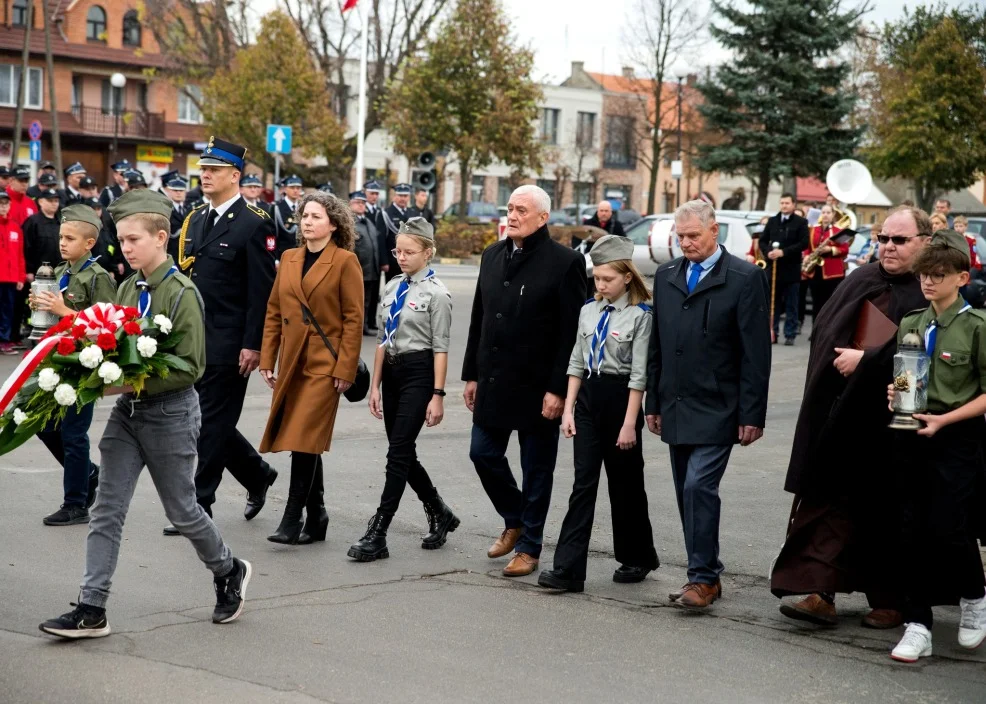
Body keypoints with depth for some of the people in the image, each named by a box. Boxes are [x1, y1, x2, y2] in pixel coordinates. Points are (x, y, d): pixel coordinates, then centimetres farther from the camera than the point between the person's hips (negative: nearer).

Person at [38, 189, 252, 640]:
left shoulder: (181, 293, -14)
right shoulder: (127, 290, 7)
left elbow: (190, 367, -17)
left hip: (170, 412, -6)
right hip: (127, 410, 6)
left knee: (180, 509, 7)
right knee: (106, 509, 0)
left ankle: (229, 572, 33)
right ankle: (91, 610, 1)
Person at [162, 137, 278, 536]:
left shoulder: (253, 225, -10)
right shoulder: (195, 221, 12)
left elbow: (261, 291, -12)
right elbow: (184, 279, 17)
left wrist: (252, 345, -16)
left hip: (228, 347, -7)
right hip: (193, 341, 7)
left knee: (212, 424, -3)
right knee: (211, 421, 12)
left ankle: (199, 507, 5)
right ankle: (257, 475, 33)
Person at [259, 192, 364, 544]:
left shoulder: (345, 261, -5)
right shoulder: (289, 259, 11)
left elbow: (353, 319, -8)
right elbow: (274, 312, 13)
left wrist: (345, 368, -13)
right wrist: (267, 359, 7)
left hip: (325, 363, -6)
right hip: (292, 362, 6)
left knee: (305, 439, -10)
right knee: (307, 443, 10)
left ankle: (292, 520, -6)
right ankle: (316, 518, 19)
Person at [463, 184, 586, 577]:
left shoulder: (564, 262, -11)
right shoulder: (493, 256, 9)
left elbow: (571, 332, -13)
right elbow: (478, 320, 14)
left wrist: (557, 389, -16)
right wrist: (472, 374, 12)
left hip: (537, 387, -6)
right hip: (493, 382, 6)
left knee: (536, 468, 5)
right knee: (484, 454, 10)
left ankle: (529, 547, 17)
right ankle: (514, 520, 33)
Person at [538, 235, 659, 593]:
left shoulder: (640, 315, -10)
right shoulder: (589, 310, 7)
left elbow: (639, 374, -12)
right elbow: (577, 362, 11)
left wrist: (630, 423, -14)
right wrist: (569, 408, 4)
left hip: (619, 398, -4)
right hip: (587, 397, 4)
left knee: (625, 483, 9)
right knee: (583, 483, -1)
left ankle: (637, 558, 28)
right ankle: (568, 569, -5)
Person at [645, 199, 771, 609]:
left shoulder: (744, 278, -6)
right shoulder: (666, 276, 11)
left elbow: (756, 353, -9)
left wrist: (752, 414, -12)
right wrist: (653, 403, 12)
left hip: (716, 410, -6)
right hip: (676, 407, 6)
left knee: (699, 488, -14)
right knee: (688, 494, 9)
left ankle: (703, 578, -5)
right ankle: (706, 575, 18)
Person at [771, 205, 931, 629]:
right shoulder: (861, 281, 10)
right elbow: (823, 331, 14)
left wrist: (866, 359, -17)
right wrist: (839, 360, -2)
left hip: (890, 422, -5)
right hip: (842, 411, 5)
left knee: (887, 512, 5)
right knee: (828, 498, -2)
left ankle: (890, 601, 19)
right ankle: (820, 592, -4)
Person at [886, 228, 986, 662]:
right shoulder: (910, 325, 9)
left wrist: (944, 419, -16)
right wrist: (895, 394, -2)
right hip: (912, 438, 5)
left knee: (948, 529, -7)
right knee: (913, 532, 4)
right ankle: (917, 626, 12)